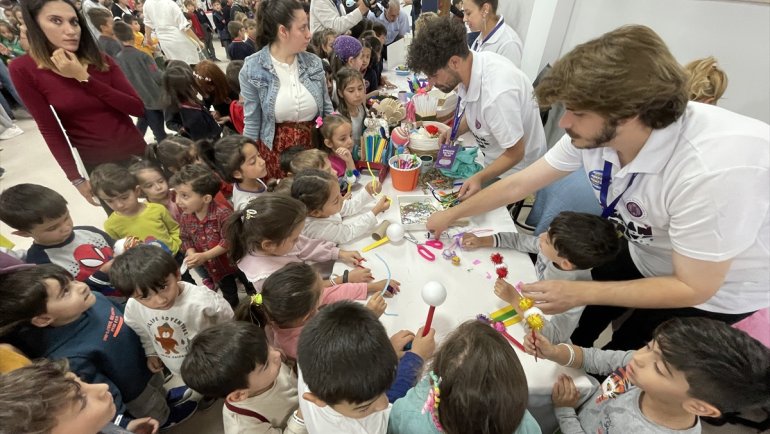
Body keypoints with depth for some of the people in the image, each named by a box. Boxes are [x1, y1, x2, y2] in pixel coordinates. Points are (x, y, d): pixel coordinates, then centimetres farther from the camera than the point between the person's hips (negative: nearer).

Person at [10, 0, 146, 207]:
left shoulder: (101, 60, 0)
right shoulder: (24, 69, -7)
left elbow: (138, 108, -12)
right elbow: (50, 130, -7)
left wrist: (84, 78, -18)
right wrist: (76, 178, -7)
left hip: (137, 153, 2)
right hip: (98, 165, -2)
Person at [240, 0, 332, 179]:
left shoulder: (314, 62, -1)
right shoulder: (252, 69, -10)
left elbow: (327, 109, 7)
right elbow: (252, 122, -4)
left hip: (316, 145, 3)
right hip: (275, 150, -2)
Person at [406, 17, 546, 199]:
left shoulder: (497, 93, -38)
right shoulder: (470, 65, -13)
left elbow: (515, 153, -26)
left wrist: (480, 178, -39)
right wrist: (455, 131, -7)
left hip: (513, 168, -7)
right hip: (493, 157, 7)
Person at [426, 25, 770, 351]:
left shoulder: (714, 171, -41)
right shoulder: (593, 133, -24)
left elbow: (693, 288, -28)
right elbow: (520, 184, -12)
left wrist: (578, 293, -31)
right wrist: (452, 214, -5)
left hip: (716, 289, -4)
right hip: (642, 255, 5)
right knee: (581, 327, 20)